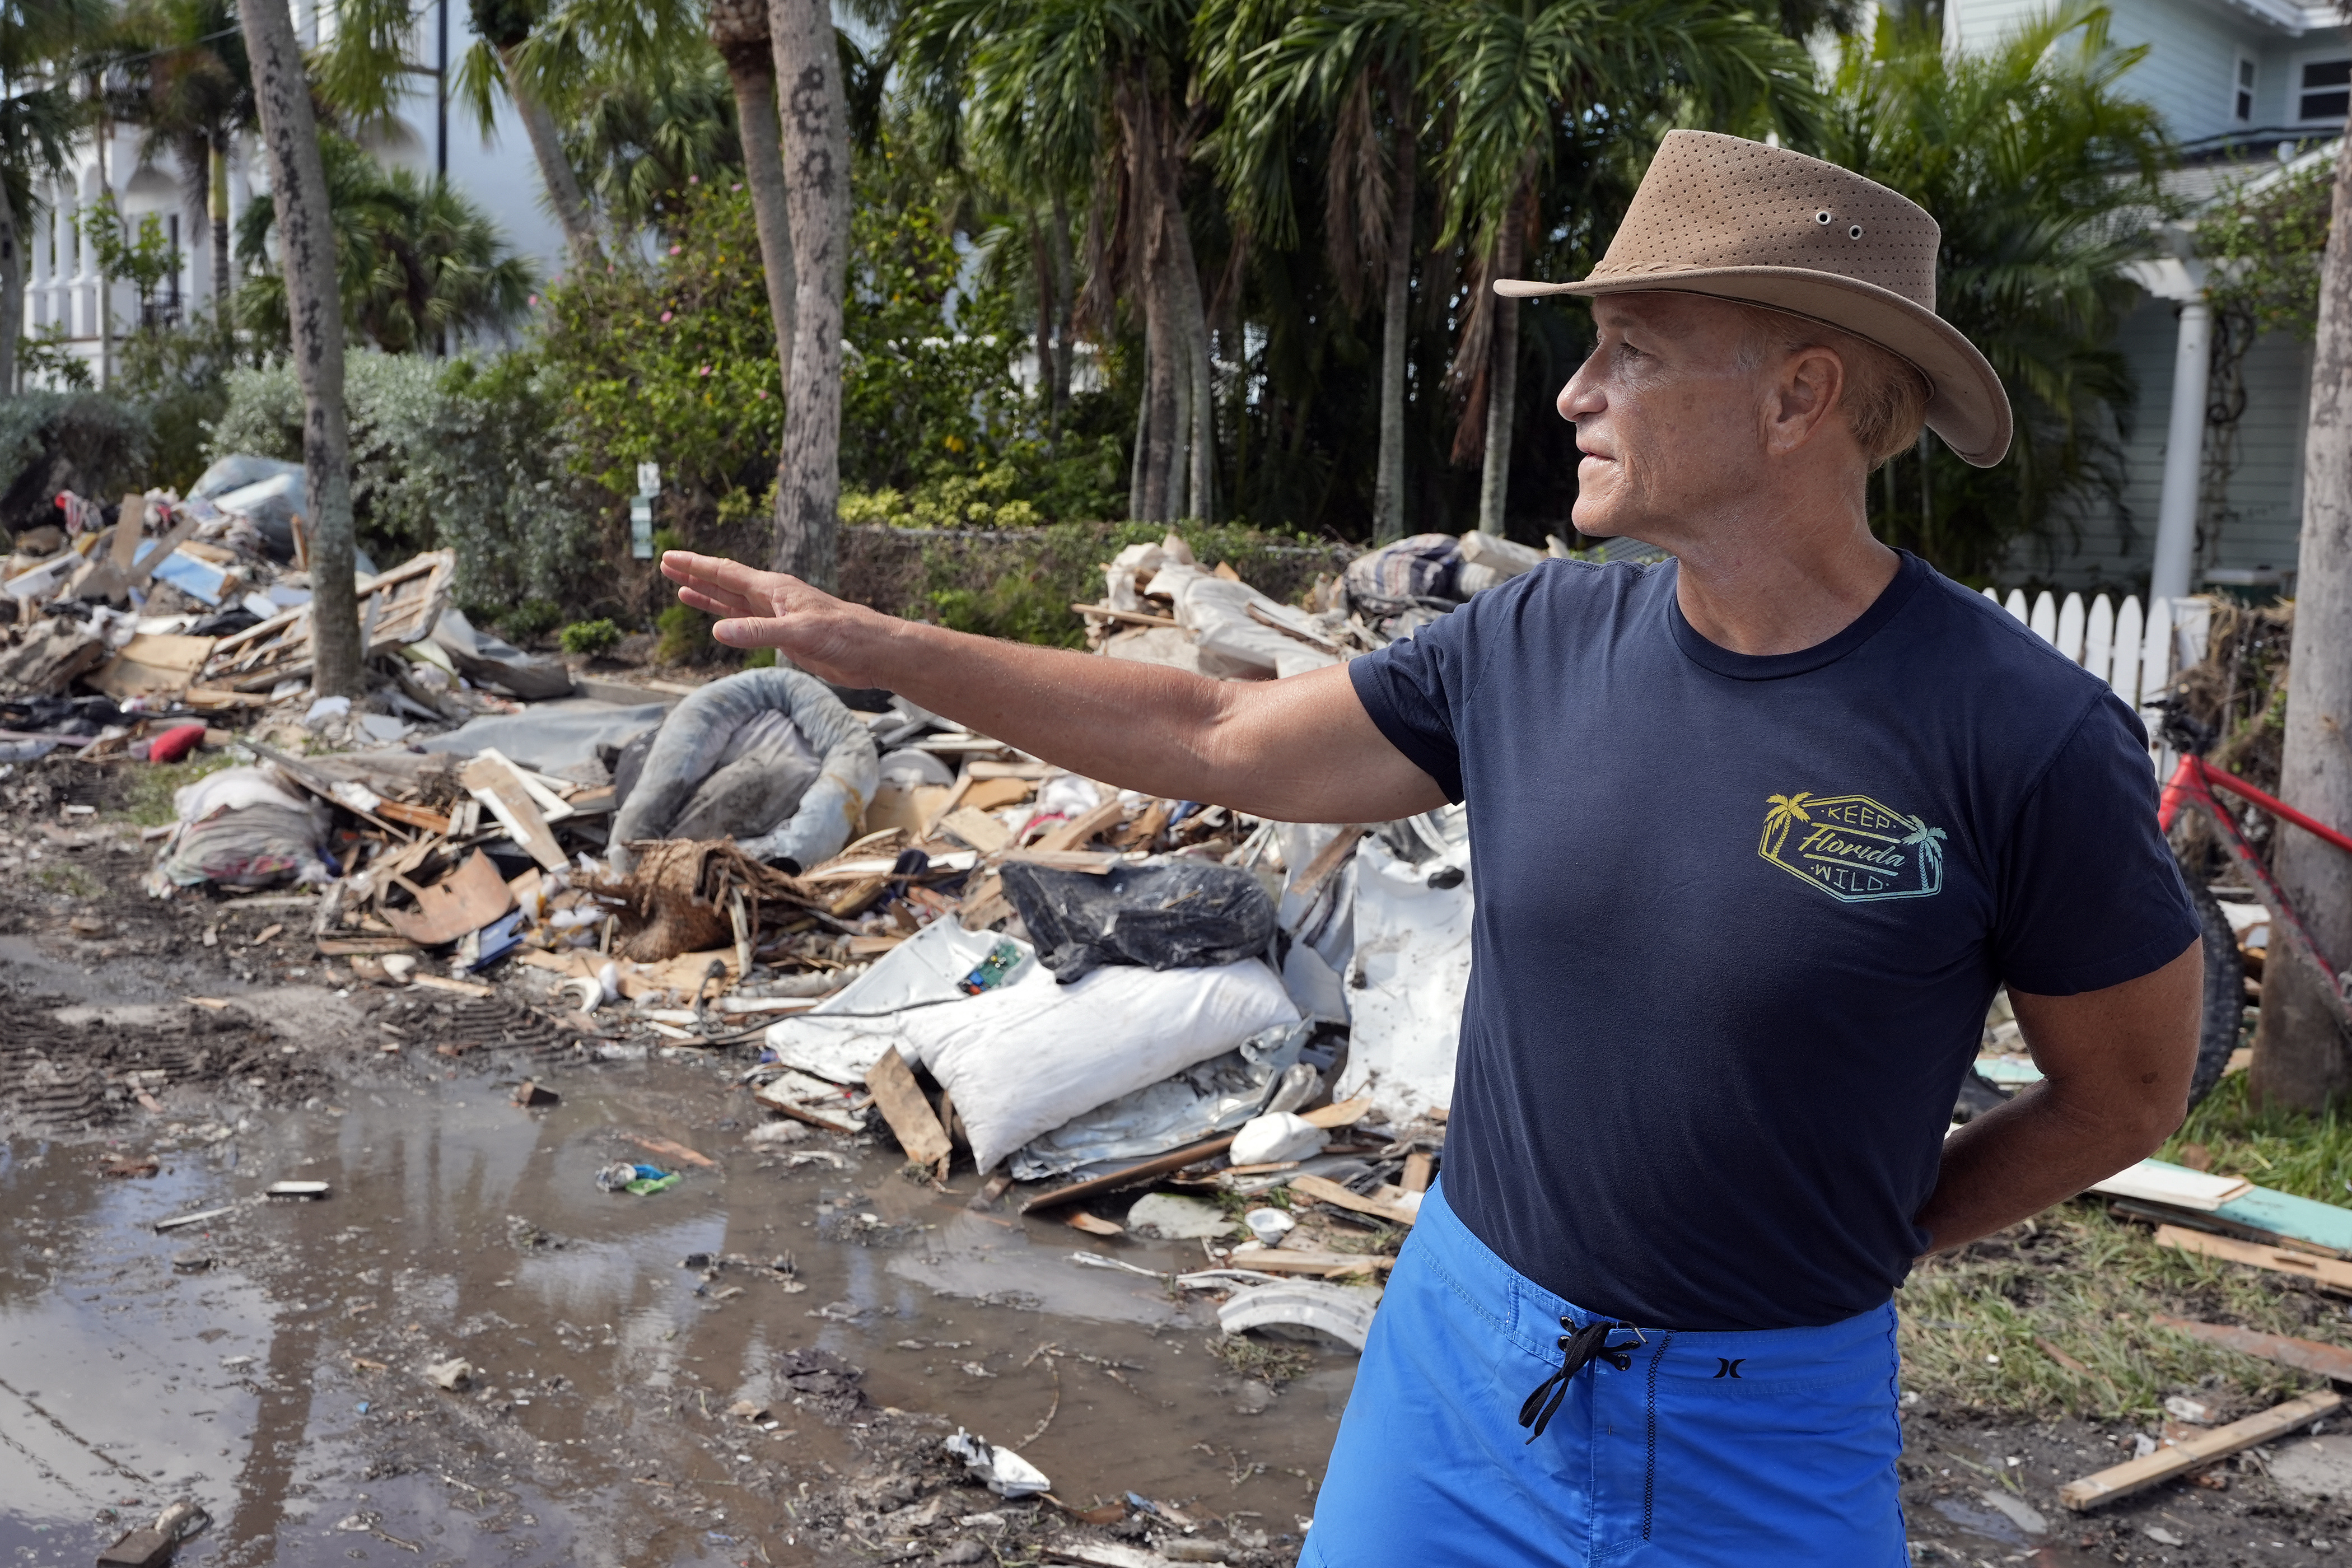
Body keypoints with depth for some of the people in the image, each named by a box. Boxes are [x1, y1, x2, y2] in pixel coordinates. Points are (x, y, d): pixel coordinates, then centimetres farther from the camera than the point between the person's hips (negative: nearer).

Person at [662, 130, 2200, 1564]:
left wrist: (1861, 1238, 0)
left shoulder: (2023, 734, -18)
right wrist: (876, 644, 2)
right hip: (1453, 1354, 4)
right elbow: (1217, 738, 2)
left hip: (1767, 1430, -3)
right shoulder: (1538, 641, -6)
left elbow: (2126, 1089, -4)